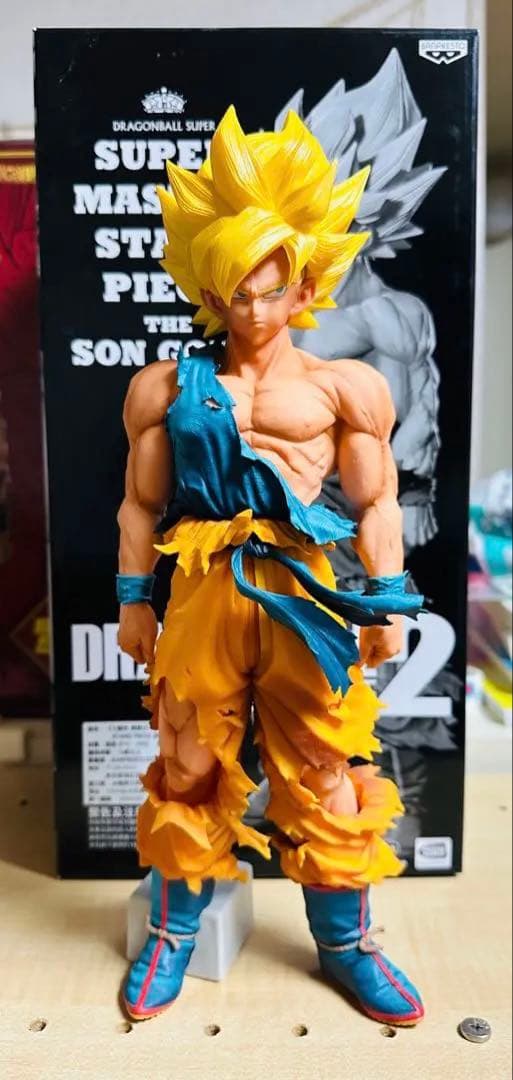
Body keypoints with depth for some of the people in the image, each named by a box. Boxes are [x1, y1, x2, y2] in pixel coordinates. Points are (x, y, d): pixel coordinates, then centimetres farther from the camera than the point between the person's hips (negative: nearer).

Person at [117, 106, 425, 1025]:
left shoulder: (343, 386, 6)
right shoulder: (169, 386, 9)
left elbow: (376, 505, 6)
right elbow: (142, 504, 11)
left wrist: (388, 604, 3)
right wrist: (134, 601, 9)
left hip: (304, 590, 0)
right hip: (202, 586, 1)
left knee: (323, 768, 10)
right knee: (190, 763, 12)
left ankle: (345, 944, 33)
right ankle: (174, 933, 35)